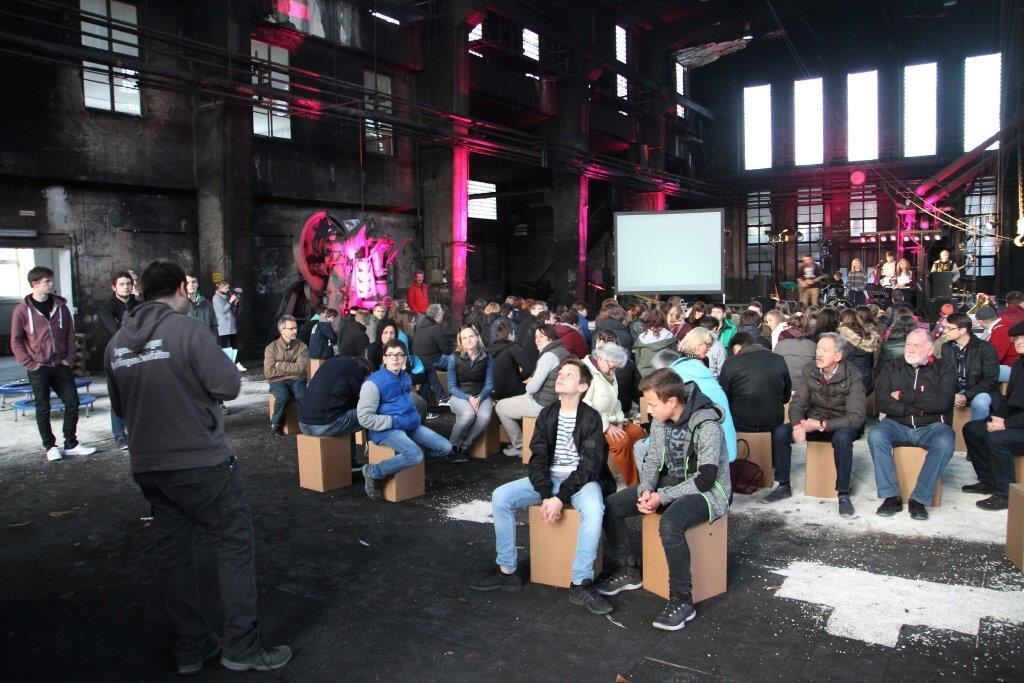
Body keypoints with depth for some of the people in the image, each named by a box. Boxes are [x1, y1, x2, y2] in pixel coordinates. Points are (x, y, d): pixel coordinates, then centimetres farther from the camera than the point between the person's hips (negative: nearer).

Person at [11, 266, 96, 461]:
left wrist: (70, 359, 0)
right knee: (43, 409, 5)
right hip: (39, 369, -3)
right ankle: (50, 447, 16)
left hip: (61, 366, 3)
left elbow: (70, 334, 9)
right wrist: (30, 364, -8)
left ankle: (71, 444, 13)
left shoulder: (60, 305, 4)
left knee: (72, 403, 2)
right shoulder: (22, 310, -5)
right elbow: (16, 342, -2)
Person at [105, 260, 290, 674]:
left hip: (147, 466, 7)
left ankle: (189, 649, 24)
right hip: (201, 462, -6)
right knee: (234, 547, 5)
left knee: (173, 553, 14)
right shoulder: (187, 329, -14)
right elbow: (229, 386, -18)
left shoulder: (117, 342, 6)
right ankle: (242, 648, 9)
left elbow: (120, 407, 14)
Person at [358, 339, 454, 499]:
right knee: (415, 455, -32)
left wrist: (415, 417, 10)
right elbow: (364, 417, -16)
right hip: (387, 430, -8)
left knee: (445, 447, -2)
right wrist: (395, 421, -17)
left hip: (411, 426, 8)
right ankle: (373, 472, -11)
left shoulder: (406, 377, 11)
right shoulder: (374, 382, -13)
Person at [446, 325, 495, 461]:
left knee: (485, 416, -30)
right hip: (460, 396, -2)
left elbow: (489, 384, 1)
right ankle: (453, 446, -10)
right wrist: (469, 398, -18)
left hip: (481, 395, 2)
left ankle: (465, 446, -7)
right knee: (469, 414, -34)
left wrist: (479, 398, -18)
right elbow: (452, 386, -4)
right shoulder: (454, 358, -6)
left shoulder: (487, 358, -1)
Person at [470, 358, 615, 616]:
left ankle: (581, 585, -24)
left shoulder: (591, 418, -10)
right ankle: (507, 570, -1)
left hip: (582, 479, -5)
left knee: (594, 509, -37)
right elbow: (538, 457, 0)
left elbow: (590, 466, -15)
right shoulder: (547, 414, 4)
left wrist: (560, 498, -24)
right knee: (500, 496, -13)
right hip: (550, 478, 5)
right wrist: (546, 495, -17)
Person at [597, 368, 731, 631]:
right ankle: (625, 572, 12)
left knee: (669, 524, -38)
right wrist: (646, 489, -12)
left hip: (707, 491, -8)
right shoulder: (660, 421, 0)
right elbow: (652, 460, 8)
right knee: (611, 506, -6)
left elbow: (705, 479, -25)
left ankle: (682, 600, -21)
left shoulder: (707, 426, -23)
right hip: (670, 482, 8)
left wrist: (662, 497, -25)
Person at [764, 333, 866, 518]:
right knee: (780, 432, -19)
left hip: (842, 425, -4)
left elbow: (856, 417, -23)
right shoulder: (810, 371, -6)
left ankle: (843, 495, -22)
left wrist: (822, 425, -32)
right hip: (814, 422, 4)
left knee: (842, 438, -38)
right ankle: (784, 486, -3)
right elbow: (797, 402, -7)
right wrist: (798, 425, -29)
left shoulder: (852, 377, -18)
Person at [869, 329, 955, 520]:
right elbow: (881, 402, -4)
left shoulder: (944, 371, 3)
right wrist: (916, 409, -11)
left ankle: (919, 499, -21)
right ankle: (891, 496, -23)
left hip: (931, 426, -1)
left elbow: (941, 402, -15)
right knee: (876, 435, -29)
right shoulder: (891, 368, 7)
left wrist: (904, 396, -11)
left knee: (944, 443, -33)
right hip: (898, 425, 1)